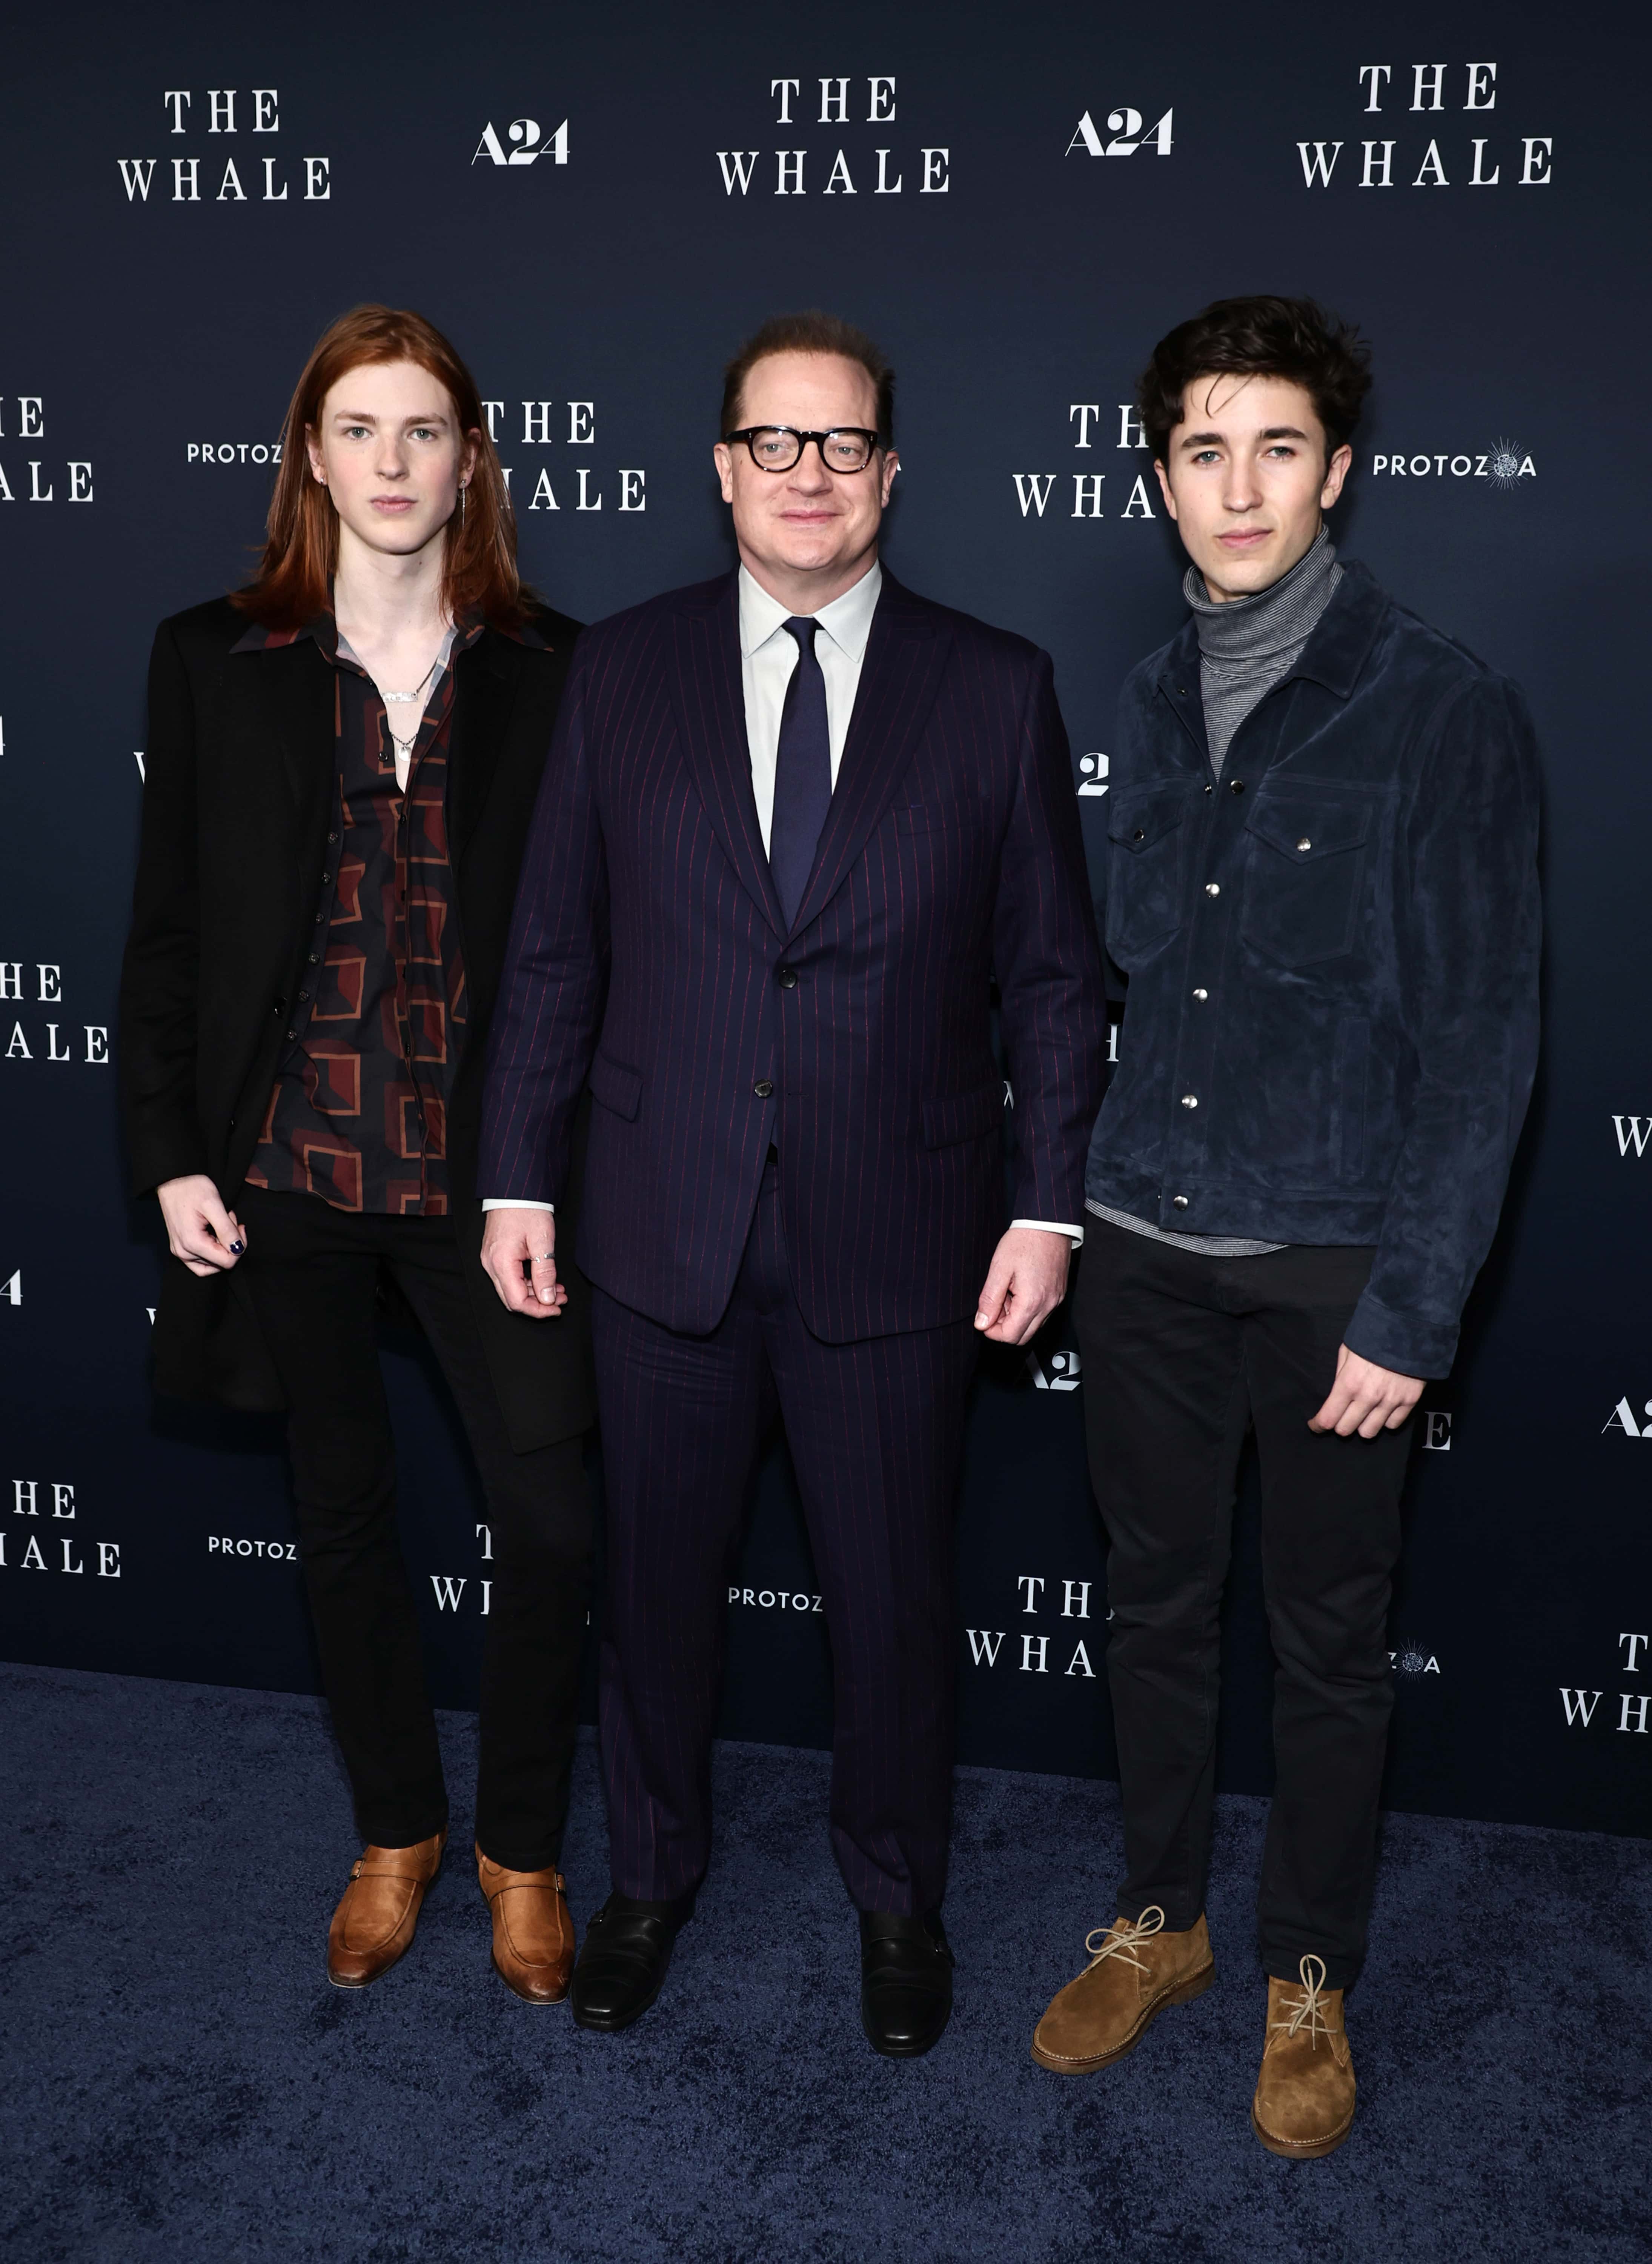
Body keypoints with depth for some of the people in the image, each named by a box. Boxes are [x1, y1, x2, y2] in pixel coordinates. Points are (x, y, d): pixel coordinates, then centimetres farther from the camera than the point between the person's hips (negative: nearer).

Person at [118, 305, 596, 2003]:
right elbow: (167, 924, 5)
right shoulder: (214, 661, 3)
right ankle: (396, 1831, 35)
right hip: (287, 1169, 1)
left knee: (552, 1522, -1)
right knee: (343, 1514, 14)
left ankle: (521, 1846, 24)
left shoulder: (552, 674, 1)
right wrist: (170, 1151, -1)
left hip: (488, 1172, -1)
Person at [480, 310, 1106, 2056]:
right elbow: (554, 948, 4)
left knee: (893, 1598, 13)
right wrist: (520, 1176, 2)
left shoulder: (994, 689, -1)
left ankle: (896, 1896, 38)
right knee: (655, 1578, 16)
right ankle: (650, 1872, 41)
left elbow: (1054, 974, 0)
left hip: (895, 1243, -1)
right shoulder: (621, 672, 3)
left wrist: (1049, 1204, -5)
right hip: (665, 1234, 1)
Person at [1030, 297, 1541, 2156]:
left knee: (1327, 1638, 11)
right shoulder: (1150, 700, 6)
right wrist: (1069, 1200, 7)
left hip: (1333, 1266, -4)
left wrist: (1412, 1307, -15)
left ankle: (1309, 1974, 32)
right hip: (1143, 1241, 4)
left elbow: (1482, 1037, -11)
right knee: (1154, 1601, 17)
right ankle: (1157, 1918, 37)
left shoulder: (1446, 712, -10)